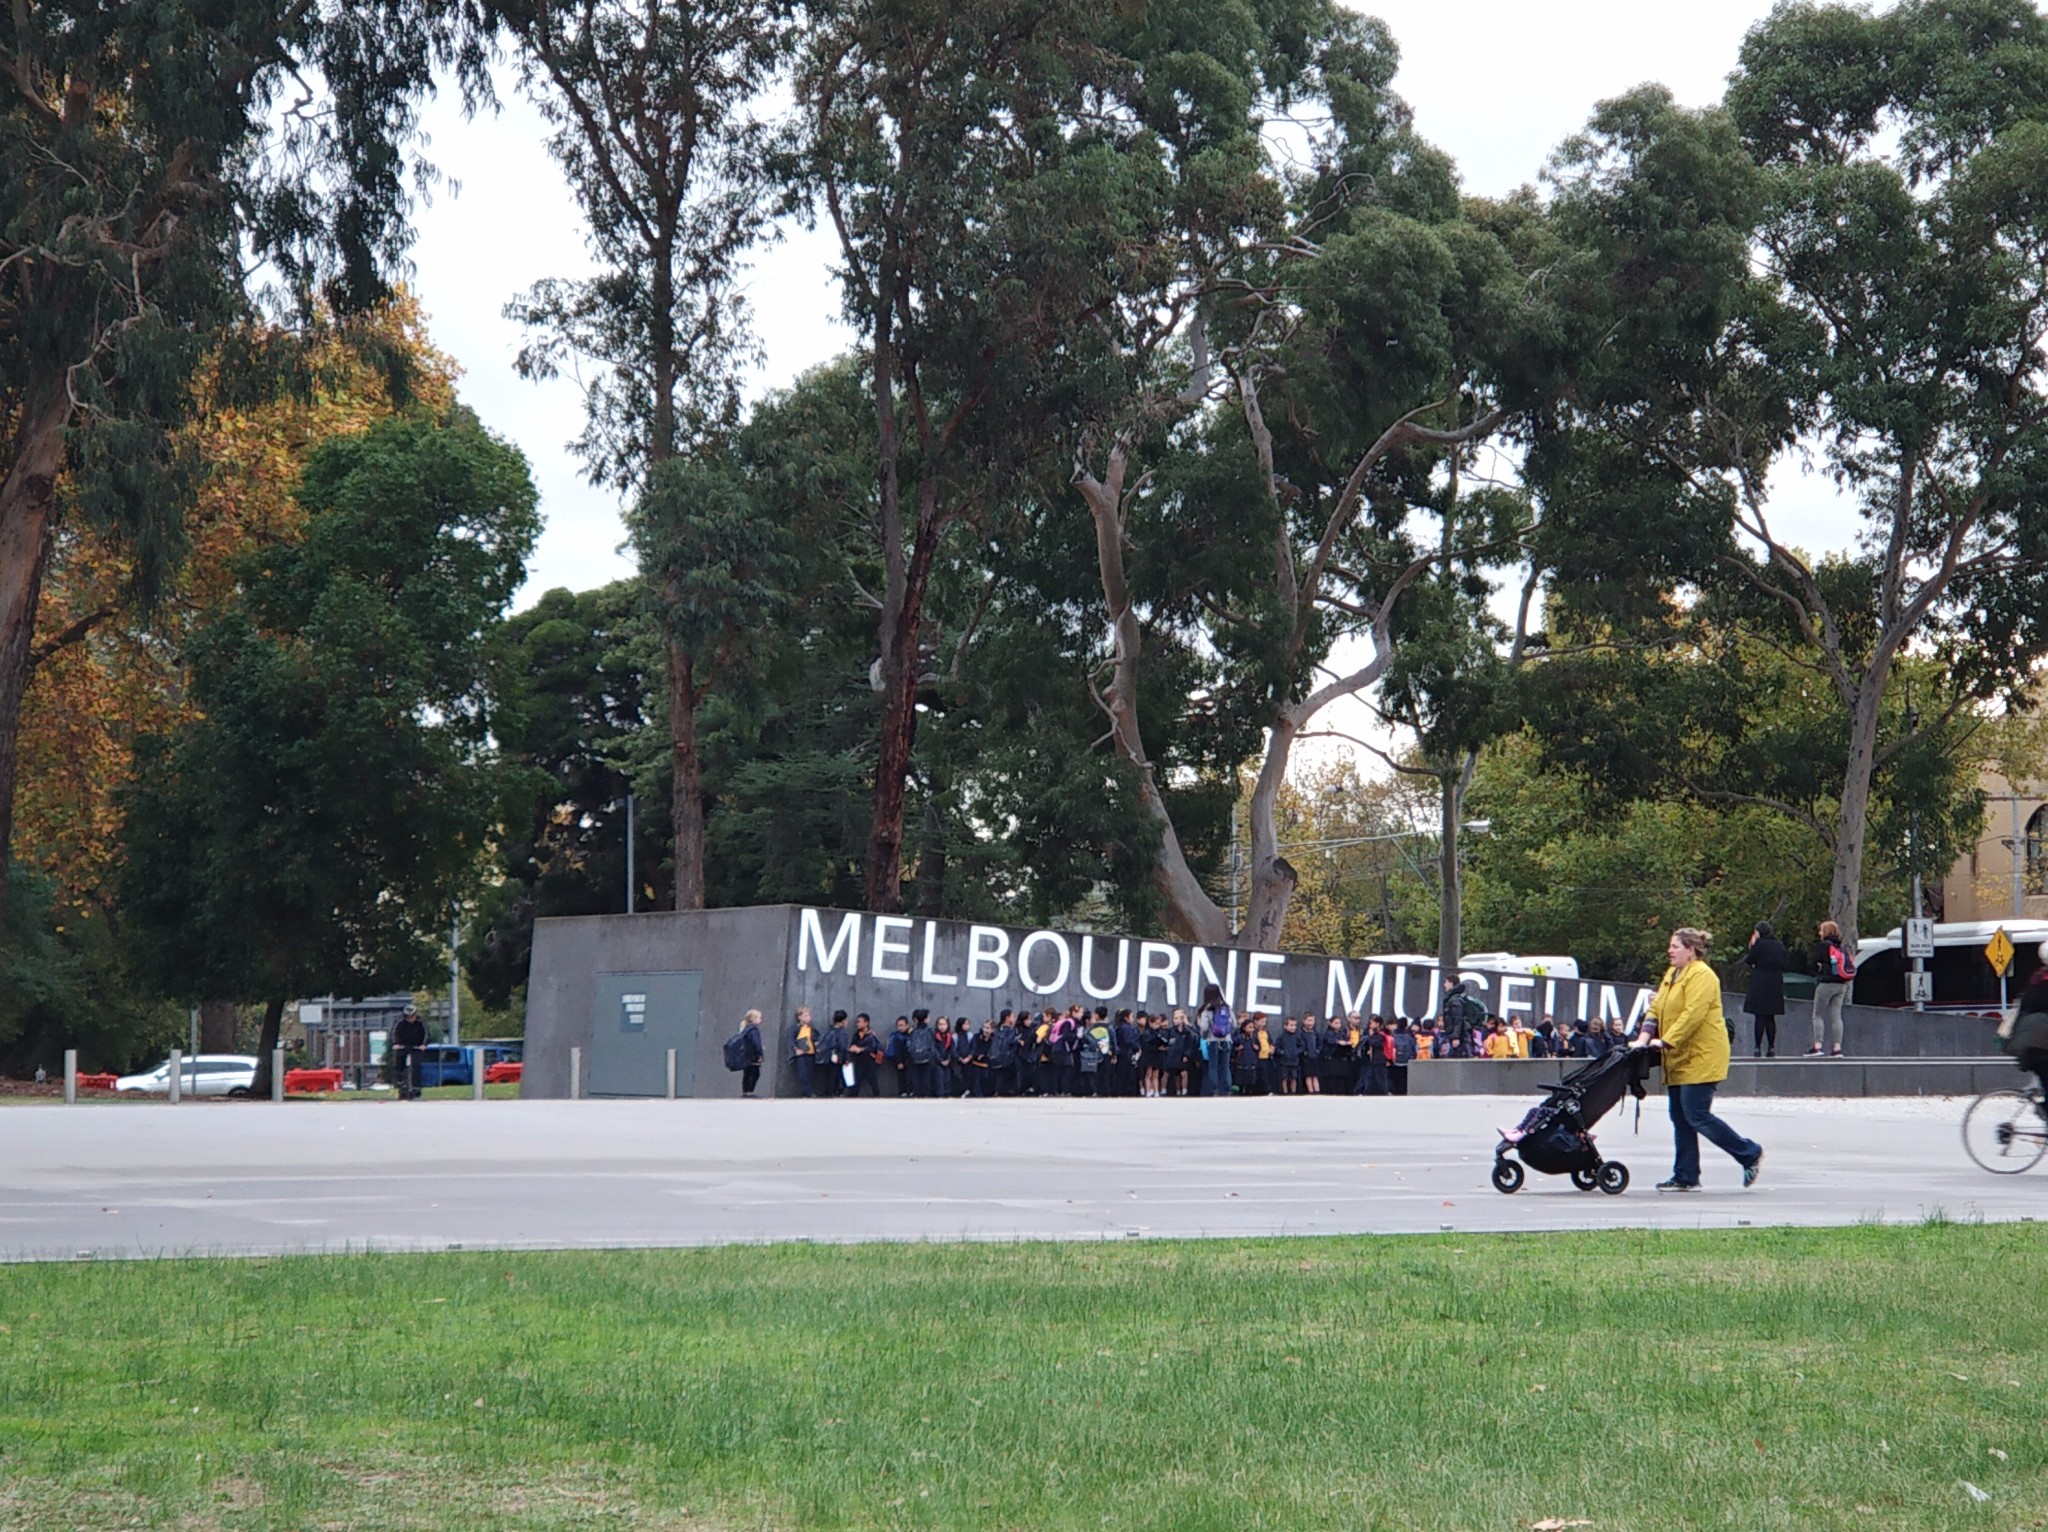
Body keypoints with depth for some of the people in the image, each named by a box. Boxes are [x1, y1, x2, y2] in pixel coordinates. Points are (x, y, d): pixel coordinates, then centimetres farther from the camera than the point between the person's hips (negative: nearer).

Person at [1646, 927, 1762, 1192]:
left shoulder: (1702, 976, -13)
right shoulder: (1671, 974, 17)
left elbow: (1692, 1014, -23)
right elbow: (1656, 1008, 14)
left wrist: (1666, 1041, -26)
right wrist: (1646, 1037, -1)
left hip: (1701, 1058, -10)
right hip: (1679, 1060, 10)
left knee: (1696, 1116, -11)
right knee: (1680, 1119, 8)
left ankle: (1750, 1153, 3)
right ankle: (1685, 1178, 13)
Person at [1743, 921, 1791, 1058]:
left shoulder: (1759, 943, -8)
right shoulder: (1779, 945, 9)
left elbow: (1749, 960, -7)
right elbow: (1785, 963, 12)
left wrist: (1751, 946, 5)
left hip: (1760, 984, -6)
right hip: (1775, 984, 6)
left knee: (1759, 1016, -4)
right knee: (1770, 1017, 11)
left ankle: (1758, 1047, -7)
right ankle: (1771, 1047, 8)